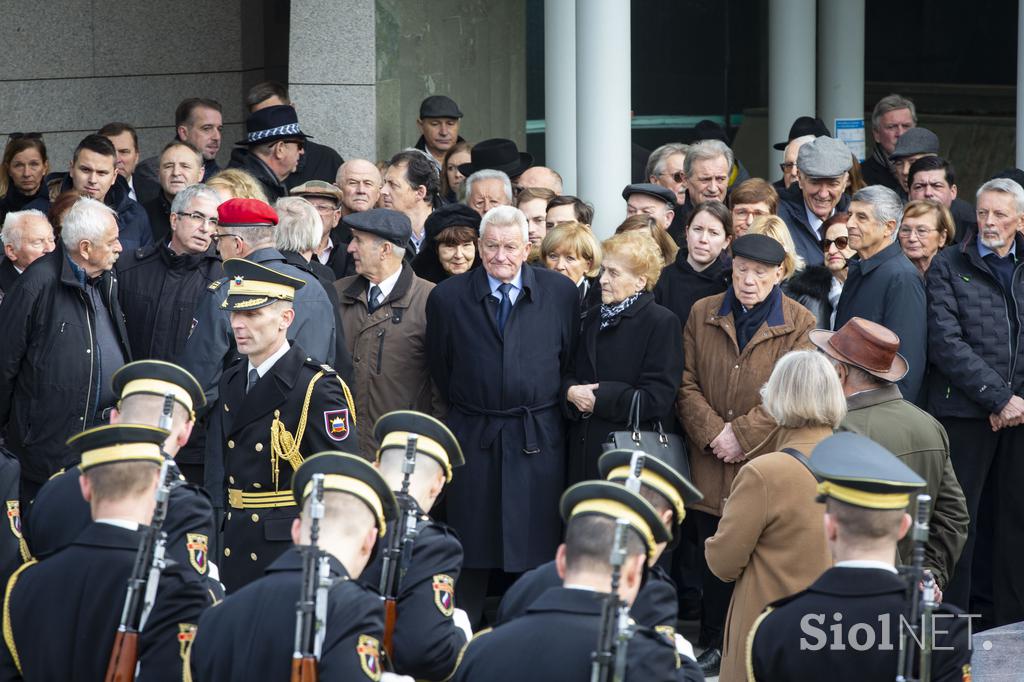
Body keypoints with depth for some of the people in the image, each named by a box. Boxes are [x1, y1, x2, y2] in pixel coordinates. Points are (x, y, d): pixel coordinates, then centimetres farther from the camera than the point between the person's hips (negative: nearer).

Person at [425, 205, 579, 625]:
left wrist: (543, 413, 9)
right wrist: (466, 411, 11)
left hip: (539, 439, 0)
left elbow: (570, 364, 8)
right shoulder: (448, 298, 0)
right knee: (471, 555, 3)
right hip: (473, 437, 0)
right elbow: (440, 370, 10)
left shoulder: (560, 294, 1)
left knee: (536, 545, 1)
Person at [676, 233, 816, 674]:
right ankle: (715, 644, 18)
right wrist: (713, 433, -11)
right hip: (711, 465, 3)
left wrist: (742, 435, -14)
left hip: (767, 461, -3)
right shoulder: (702, 315, 8)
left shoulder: (799, 324, -1)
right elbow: (687, 384, 4)